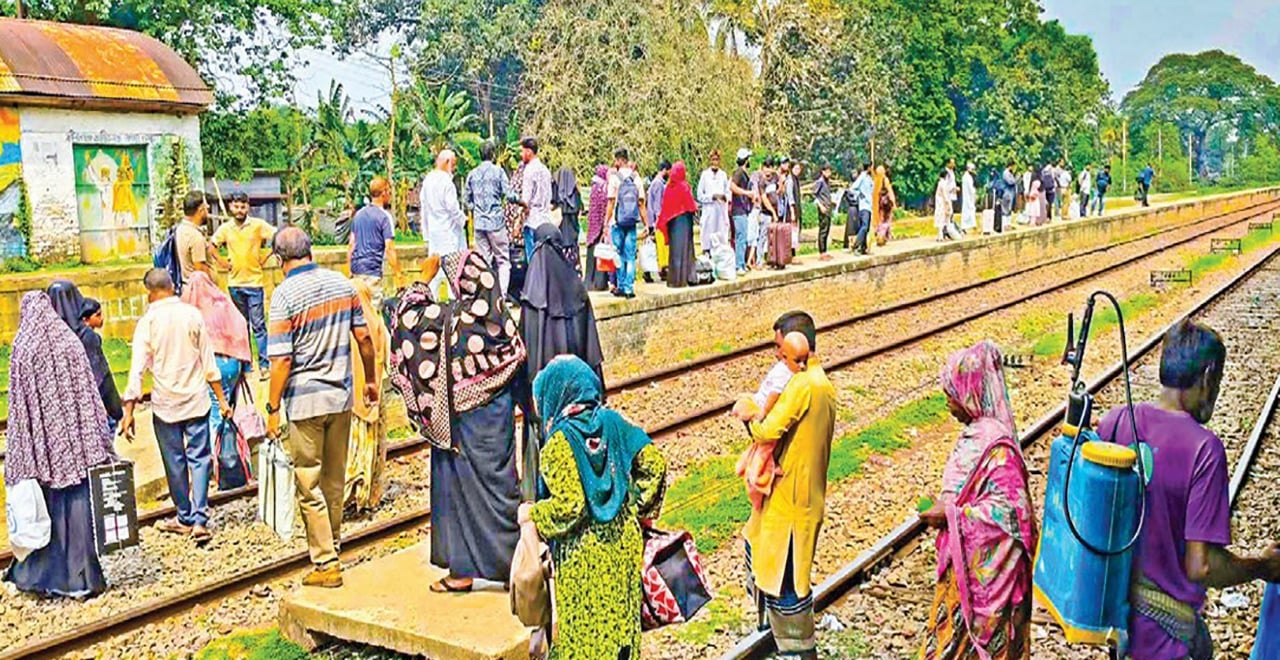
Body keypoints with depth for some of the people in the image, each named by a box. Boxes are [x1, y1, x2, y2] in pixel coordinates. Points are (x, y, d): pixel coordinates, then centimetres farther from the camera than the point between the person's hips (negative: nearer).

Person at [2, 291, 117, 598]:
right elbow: (90, 397, 0)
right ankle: (82, 576, 9)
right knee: (78, 501, 5)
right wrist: (99, 443, 6)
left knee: (48, 506, 9)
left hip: (42, 444, -1)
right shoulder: (70, 342, 0)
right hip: (75, 437, 1)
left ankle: (41, 574, 18)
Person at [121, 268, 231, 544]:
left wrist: (128, 411, -8)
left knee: (175, 463, 10)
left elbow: (137, 369, -10)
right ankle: (199, 520, -4)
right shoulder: (193, 314, -2)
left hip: (166, 404, -1)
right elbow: (209, 362, 1)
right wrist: (221, 399, 7)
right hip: (197, 400, 1)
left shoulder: (147, 322, -7)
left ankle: (186, 518, 22)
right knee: (199, 458, 4)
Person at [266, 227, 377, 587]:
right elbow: (364, 338, 5)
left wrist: (273, 408, -9)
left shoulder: (284, 295, -13)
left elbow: (282, 359, -16)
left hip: (304, 401, -5)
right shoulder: (341, 284, 2)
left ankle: (325, 564, 7)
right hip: (341, 396, 6)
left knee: (309, 486, 3)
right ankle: (332, 546, 31)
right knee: (335, 480, 18)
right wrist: (371, 381, 18)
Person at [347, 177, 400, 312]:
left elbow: (351, 244, 16)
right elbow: (389, 249, -13)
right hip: (372, 270, -7)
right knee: (374, 309, -6)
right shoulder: (384, 216, -8)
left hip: (356, 269, 7)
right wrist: (397, 273, -9)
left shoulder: (358, 214, 13)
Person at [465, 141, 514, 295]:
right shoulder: (498, 171, -5)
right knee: (502, 260, 0)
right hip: (496, 221, -4)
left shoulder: (472, 174, 8)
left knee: (483, 261, 8)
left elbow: (465, 199, 10)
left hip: (479, 223, 4)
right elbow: (507, 194, -9)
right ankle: (502, 294, -9)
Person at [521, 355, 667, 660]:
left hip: (583, 557, -6)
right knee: (622, 617, 20)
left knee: (582, 628, 9)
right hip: (624, 544, 6)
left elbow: (570, 505, -24)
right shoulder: (612, 423, -2)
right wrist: (636, 507, 10)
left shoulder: (559, 444, -18)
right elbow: (654, 464, -3)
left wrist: (533, 515, -7)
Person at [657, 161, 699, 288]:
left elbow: (665, 205, 5)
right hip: (683, 220, -5)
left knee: (674, 249, 11)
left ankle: (672, 278, 14)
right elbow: (690, 205, -11)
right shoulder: (683, 186, -12)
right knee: (682, 249, 0)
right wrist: (696, 206, 10)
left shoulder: (669, 186, 3)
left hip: (672, 221, 5)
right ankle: (680, 279, 1)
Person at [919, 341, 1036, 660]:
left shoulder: (996, 446, -24)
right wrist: (945, 506, 5)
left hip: (982, 569, -9)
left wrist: (951, 516, -22)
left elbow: (1008, 510, -26)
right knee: (958, 634, 20)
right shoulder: (975, 432, 5)